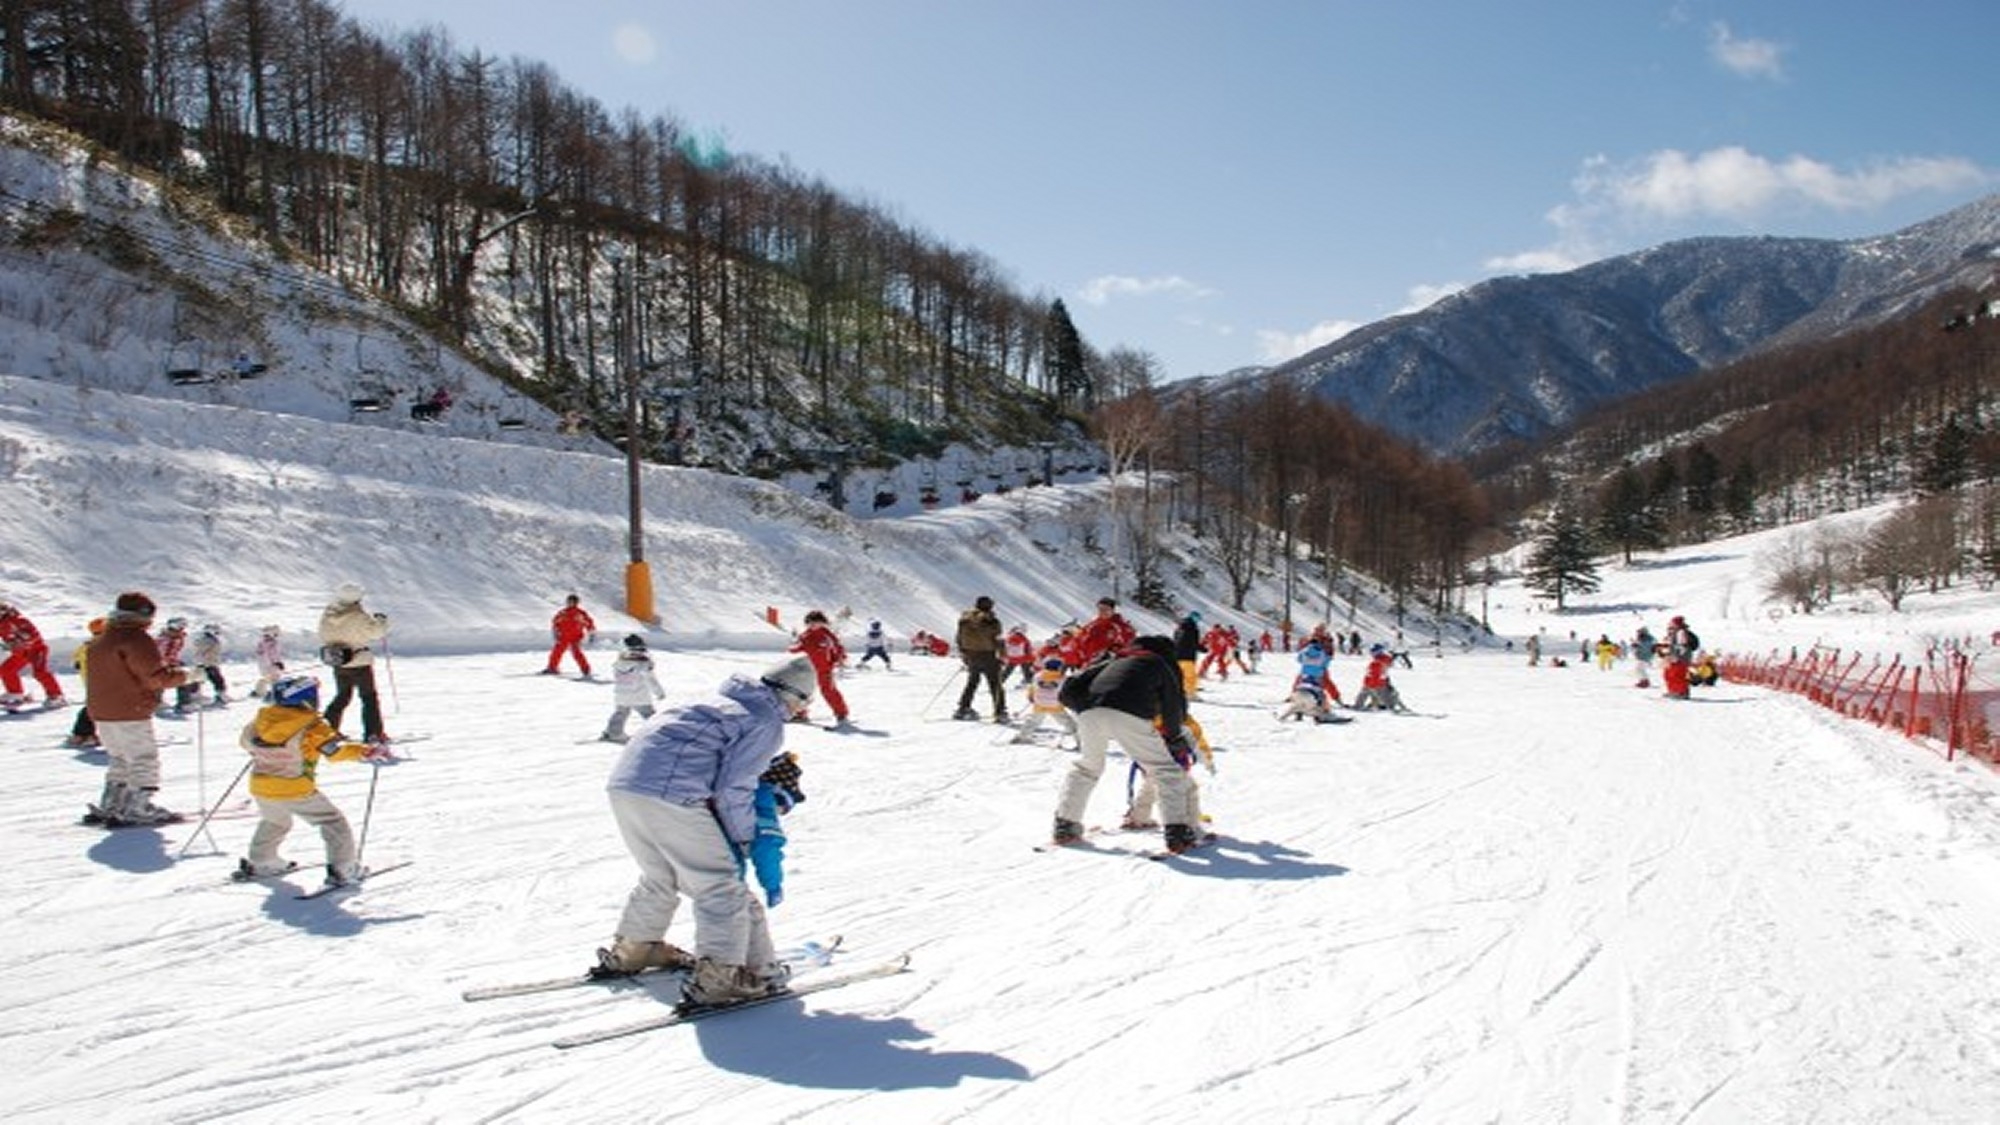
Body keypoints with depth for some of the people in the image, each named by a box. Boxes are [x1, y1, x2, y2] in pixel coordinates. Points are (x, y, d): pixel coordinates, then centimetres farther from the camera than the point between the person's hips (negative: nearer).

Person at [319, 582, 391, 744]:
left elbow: (323, 638, 9)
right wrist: (381, 620, 2)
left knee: (342, 697, 22)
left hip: (339, 664, 6)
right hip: (360, 663, -6)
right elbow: (376, 631, -17)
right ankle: (373, 734, 3)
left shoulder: (326, 615, -1)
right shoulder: (358, 617, -21)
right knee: (369, 698, 5)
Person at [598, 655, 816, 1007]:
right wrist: (744, 839, 5)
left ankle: (631, 949, 42)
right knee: (719, 883, 0)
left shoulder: (725, 701, 25)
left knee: (660, 876, 28)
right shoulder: (767, 723, 0)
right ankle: (720, 975, -3)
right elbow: (734, 787, -6)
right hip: (671, 792, -9)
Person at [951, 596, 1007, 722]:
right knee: (995, 685, 6)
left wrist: (962, 655, 18)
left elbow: (960, 638, 8)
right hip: (988, 656, -5)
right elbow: (998, 640, -13)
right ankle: (999, 712, 4)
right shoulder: (991, 621, -14)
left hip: (970, 656, 5)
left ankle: (963, 709, 20)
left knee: (972, 682, 22)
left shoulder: (964, 619, 2)